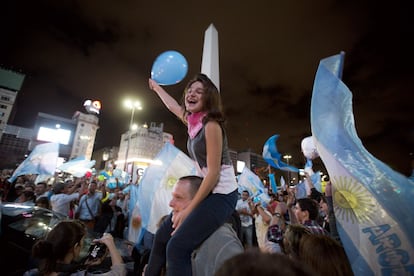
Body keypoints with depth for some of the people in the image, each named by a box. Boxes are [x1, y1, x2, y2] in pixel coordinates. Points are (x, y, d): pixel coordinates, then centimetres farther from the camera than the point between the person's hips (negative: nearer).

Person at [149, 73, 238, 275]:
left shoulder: (211, 125, -16)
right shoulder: (194, 121, 8)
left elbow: (213, 173, -18)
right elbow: (173, 106, 28)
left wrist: (188, 210, -15)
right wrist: (156, 86, 43)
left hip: (221, 195, -8)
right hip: (209, 191, 9)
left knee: (177, 247, -15)